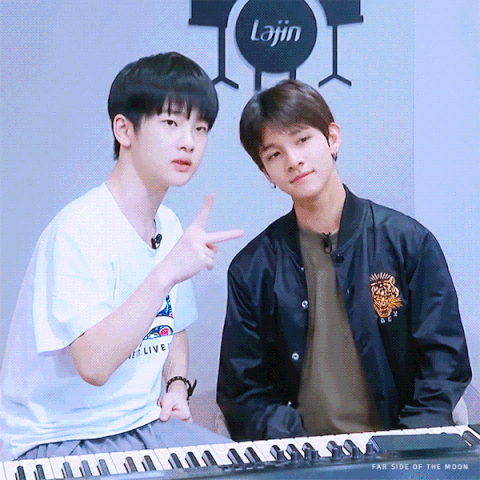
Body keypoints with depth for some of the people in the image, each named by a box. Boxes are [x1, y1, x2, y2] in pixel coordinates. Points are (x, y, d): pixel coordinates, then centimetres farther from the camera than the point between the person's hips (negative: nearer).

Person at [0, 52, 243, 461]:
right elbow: (94, 364, -30)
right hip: (56, 443, -8)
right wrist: (166, 273, -35)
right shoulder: (79, 230, -20)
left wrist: (177, 385, 4)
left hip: (145, 427, 8)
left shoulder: (169, 226, 6)